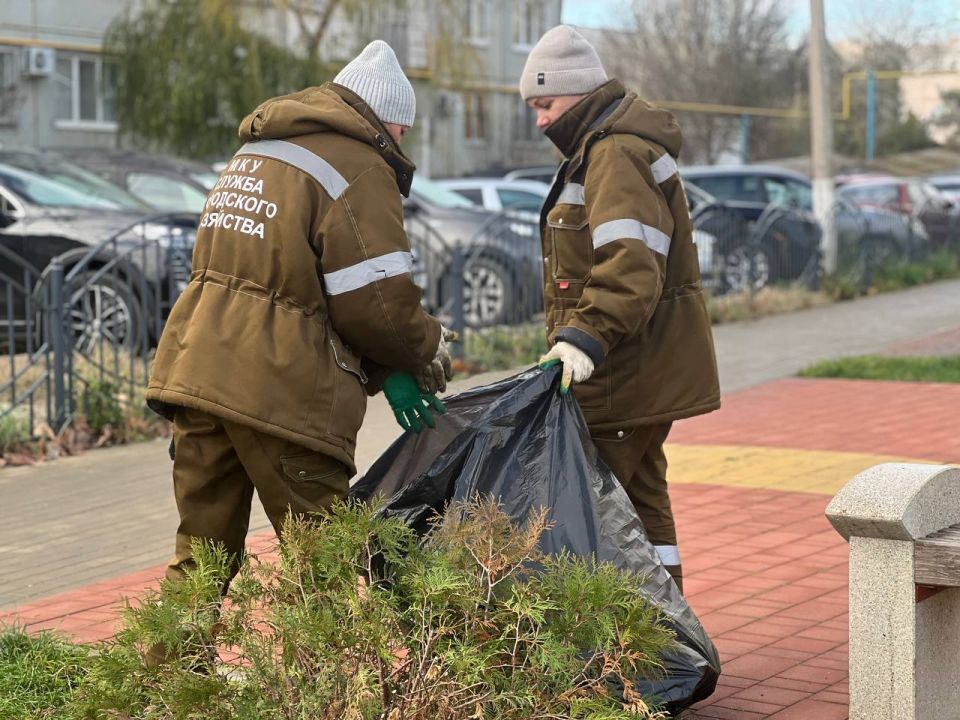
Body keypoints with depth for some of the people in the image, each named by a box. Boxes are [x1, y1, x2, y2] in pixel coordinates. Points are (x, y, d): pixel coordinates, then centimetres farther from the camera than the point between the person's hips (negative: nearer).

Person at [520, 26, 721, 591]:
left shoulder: (617, 155, -17)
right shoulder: (599, 148, 19)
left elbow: (631, 266, -30)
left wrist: (587, 337, -37)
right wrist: (576, 339, 24)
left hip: (632, 369, -11)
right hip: (645, 367, 11)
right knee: (641, 495, 15)